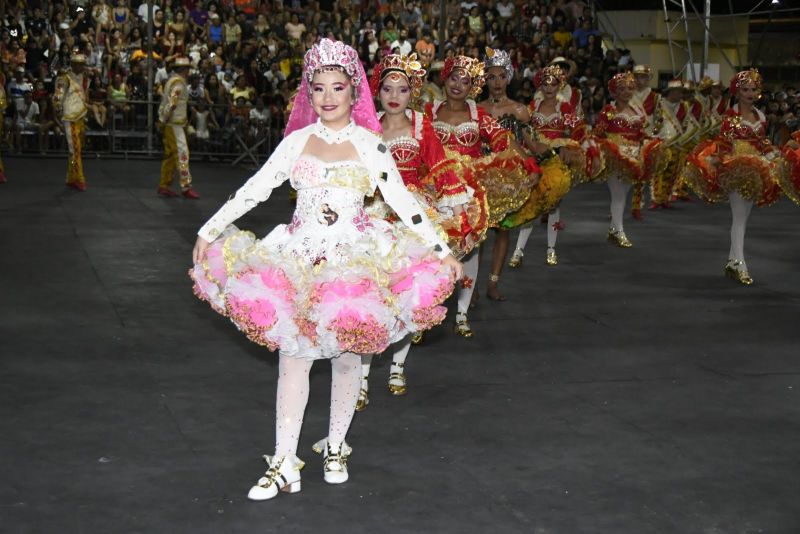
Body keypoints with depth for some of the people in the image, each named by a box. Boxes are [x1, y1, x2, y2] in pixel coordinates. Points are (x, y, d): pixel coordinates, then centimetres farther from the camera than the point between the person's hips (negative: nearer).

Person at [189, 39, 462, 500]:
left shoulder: (370, 145, 0)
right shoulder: (296, 142, 4)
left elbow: (403, 201, -2)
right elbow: (254, 190, 6)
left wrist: (442, 251, -6)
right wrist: (208, 232, 4)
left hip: (355, 258, -1)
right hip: (299, 258, 1)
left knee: (347, 354, 6)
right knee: (293, 357, -2)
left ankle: (336, 448, 25)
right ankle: (285, 464, 3)